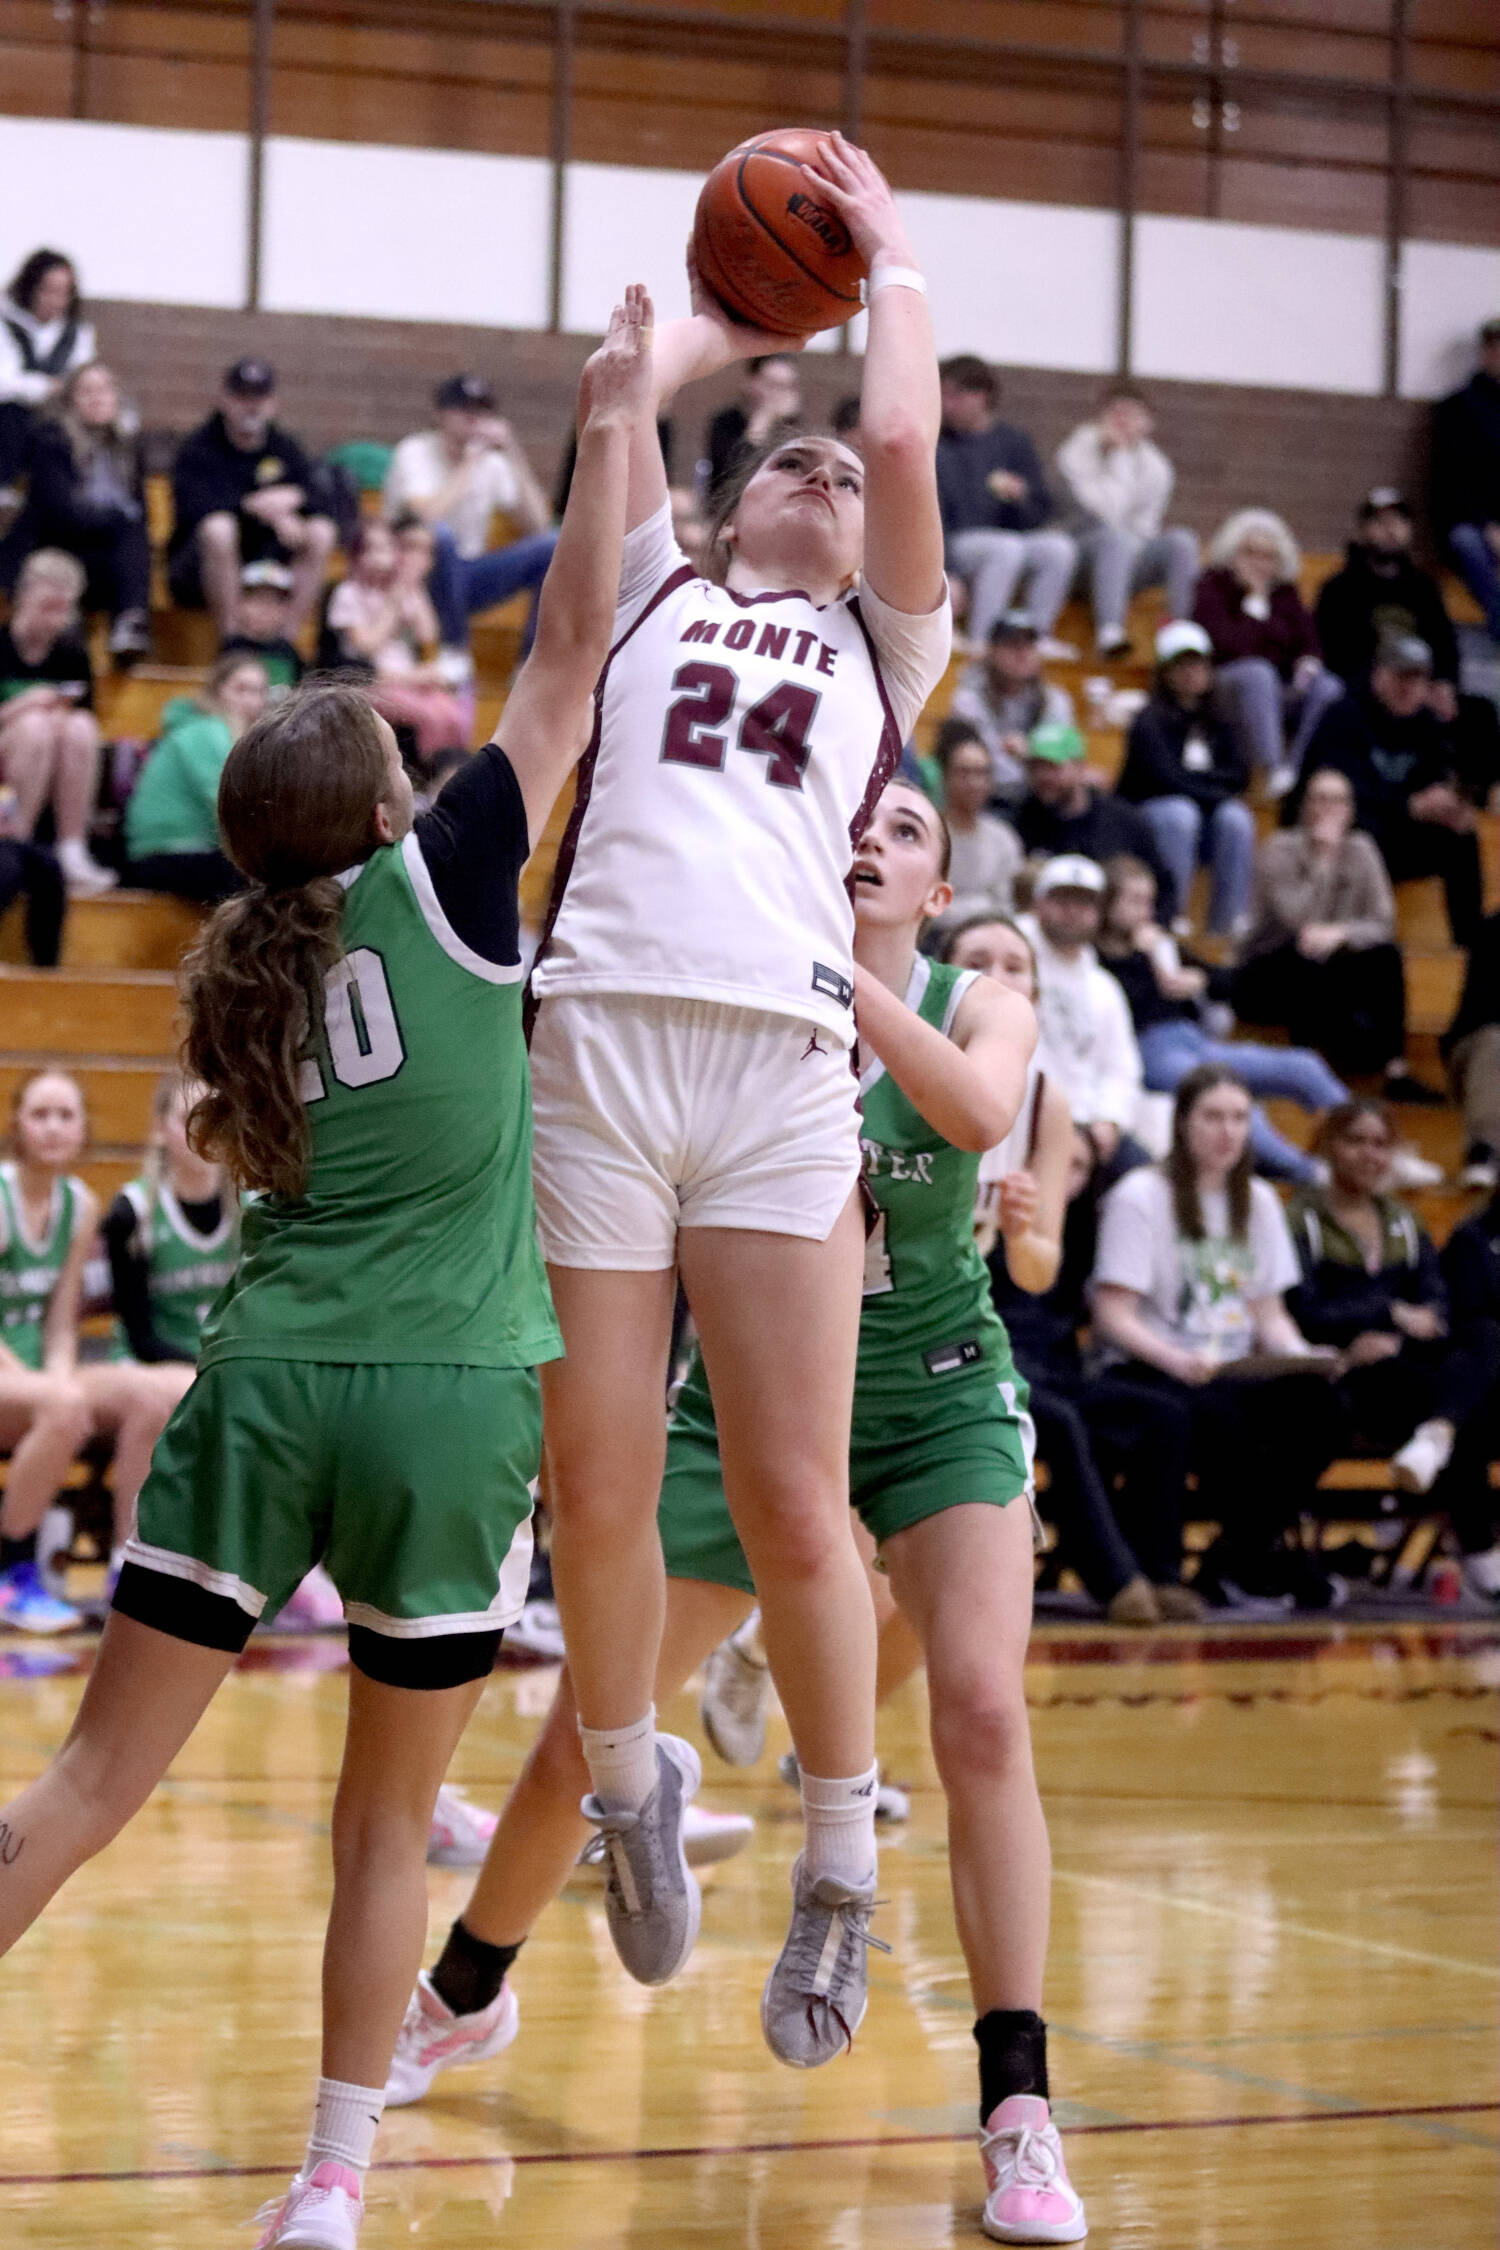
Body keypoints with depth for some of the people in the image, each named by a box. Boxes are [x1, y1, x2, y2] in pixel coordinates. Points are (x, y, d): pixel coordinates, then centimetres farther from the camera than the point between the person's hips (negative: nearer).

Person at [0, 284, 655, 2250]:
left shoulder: (242, 970, 11)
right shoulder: (437, 884, -2)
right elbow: (573, 655, -1)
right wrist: (612, 425, 5)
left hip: (266, 1381, 4)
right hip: (447, 1403, -3)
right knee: (388, 1823, 8)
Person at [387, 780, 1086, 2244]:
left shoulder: (981, 1007, -8)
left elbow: (975, 1108, -31)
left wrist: (835, 963, -37)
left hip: (938, 1403, -1)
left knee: (981, 1710, -21)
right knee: (585, 1729, 5)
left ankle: (1018, 2117, -15)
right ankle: (466, 1997, 32)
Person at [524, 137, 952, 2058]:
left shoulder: (886, 647, 23)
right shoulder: (652, 599, 24)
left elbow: (905, 442, 12)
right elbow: (618, 396, 19)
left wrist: (892, 264, 26)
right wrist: (745, 313, 34)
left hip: (781, 1066, -1)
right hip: (594, 1039, 1)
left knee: (792, 1505, -5)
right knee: (596, 1493, -1)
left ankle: (841, 1862, 9)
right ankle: (631, 1781, 23)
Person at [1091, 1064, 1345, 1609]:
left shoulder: (1258, 1201, 17)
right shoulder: (1140, 1196, -3)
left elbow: (1269, 1313, 17)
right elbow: (1114, 1317, -9)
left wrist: (1303, 1355, -5)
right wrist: (1178, 1360, -26)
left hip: (1237, 1373, 6)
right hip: (1150, 1372, -5)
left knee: (1314, 1402, -27)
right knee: (1217, 1416, -39)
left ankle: (1229, 1563, -13)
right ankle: (1261, 1560, -17)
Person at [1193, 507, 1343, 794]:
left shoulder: (1285, 591, 12)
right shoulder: (1213, 587, -3)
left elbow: (1308, 641, 8)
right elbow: (1231, 647, -18)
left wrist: (1308, 663, -15)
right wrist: (1256, 599, -13)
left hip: (1282, 689, 5)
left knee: (1328, 689, -24)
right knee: (1257, 673, -39)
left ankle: (1297, 772, -32)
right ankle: (1271, 773, -45)